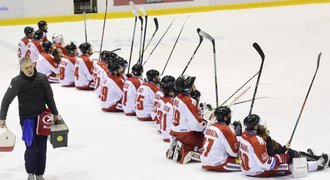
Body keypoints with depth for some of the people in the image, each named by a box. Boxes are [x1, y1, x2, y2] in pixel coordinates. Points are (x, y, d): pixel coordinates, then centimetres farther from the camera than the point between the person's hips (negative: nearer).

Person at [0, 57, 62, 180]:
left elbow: (49, 98, 8)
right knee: (31, 147, -7)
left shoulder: (42, 78, -3)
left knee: (42, 147, 5)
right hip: (27, 118, -2)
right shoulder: (17, 82, -10)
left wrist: (55, 114, 14)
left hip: (42, 117, 3)